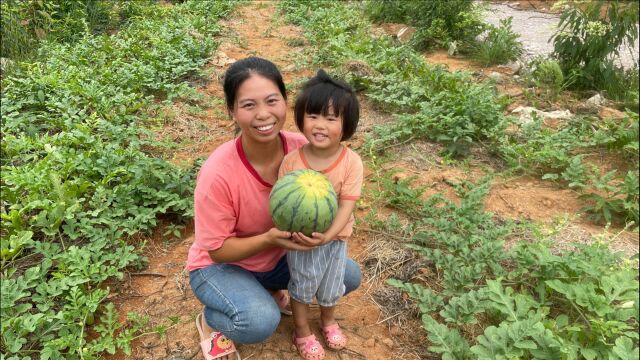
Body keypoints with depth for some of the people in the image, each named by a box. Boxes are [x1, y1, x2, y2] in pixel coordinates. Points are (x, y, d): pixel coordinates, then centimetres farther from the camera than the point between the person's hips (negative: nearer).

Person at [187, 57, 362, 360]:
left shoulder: (301, 147, -21)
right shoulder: (218, 174, -33)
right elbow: (217, 250, -21)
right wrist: (270, 238, -34)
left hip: (278, 256, 5)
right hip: (221, 265, -5)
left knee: (349, 275, -2)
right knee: (262, 321, -31)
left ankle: (271, 290, 18)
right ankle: (210, 320, 4)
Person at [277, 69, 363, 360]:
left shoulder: (351, 162, -22)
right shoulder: (292, 160, -21)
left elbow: (347, 205, -22)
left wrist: (327, 235, -36)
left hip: (335, 237, 1)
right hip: (299, 237, -1)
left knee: (332, 286, 24)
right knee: (302, 285, 20)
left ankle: (328, 320, 56)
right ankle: (302, 331, 46)